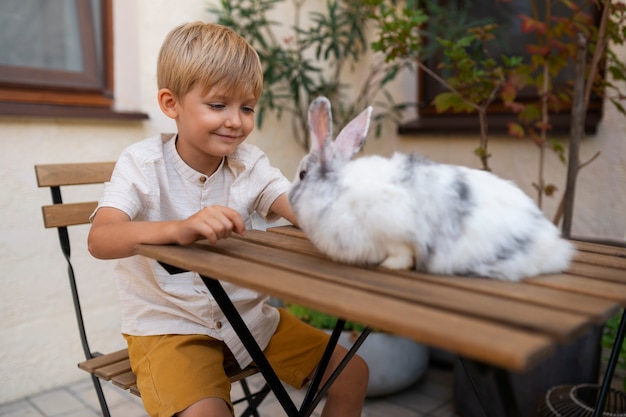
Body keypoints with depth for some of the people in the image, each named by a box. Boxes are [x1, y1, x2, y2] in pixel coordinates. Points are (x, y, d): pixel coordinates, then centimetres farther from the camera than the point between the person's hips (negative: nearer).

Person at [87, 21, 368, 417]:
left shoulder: (249, 163, -3)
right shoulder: (143, 164, -13)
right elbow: (100, 239, -29)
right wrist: (178, 228, -48)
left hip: (248, 314, 4)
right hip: (167, 325, -4)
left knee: (352, 371, 2)